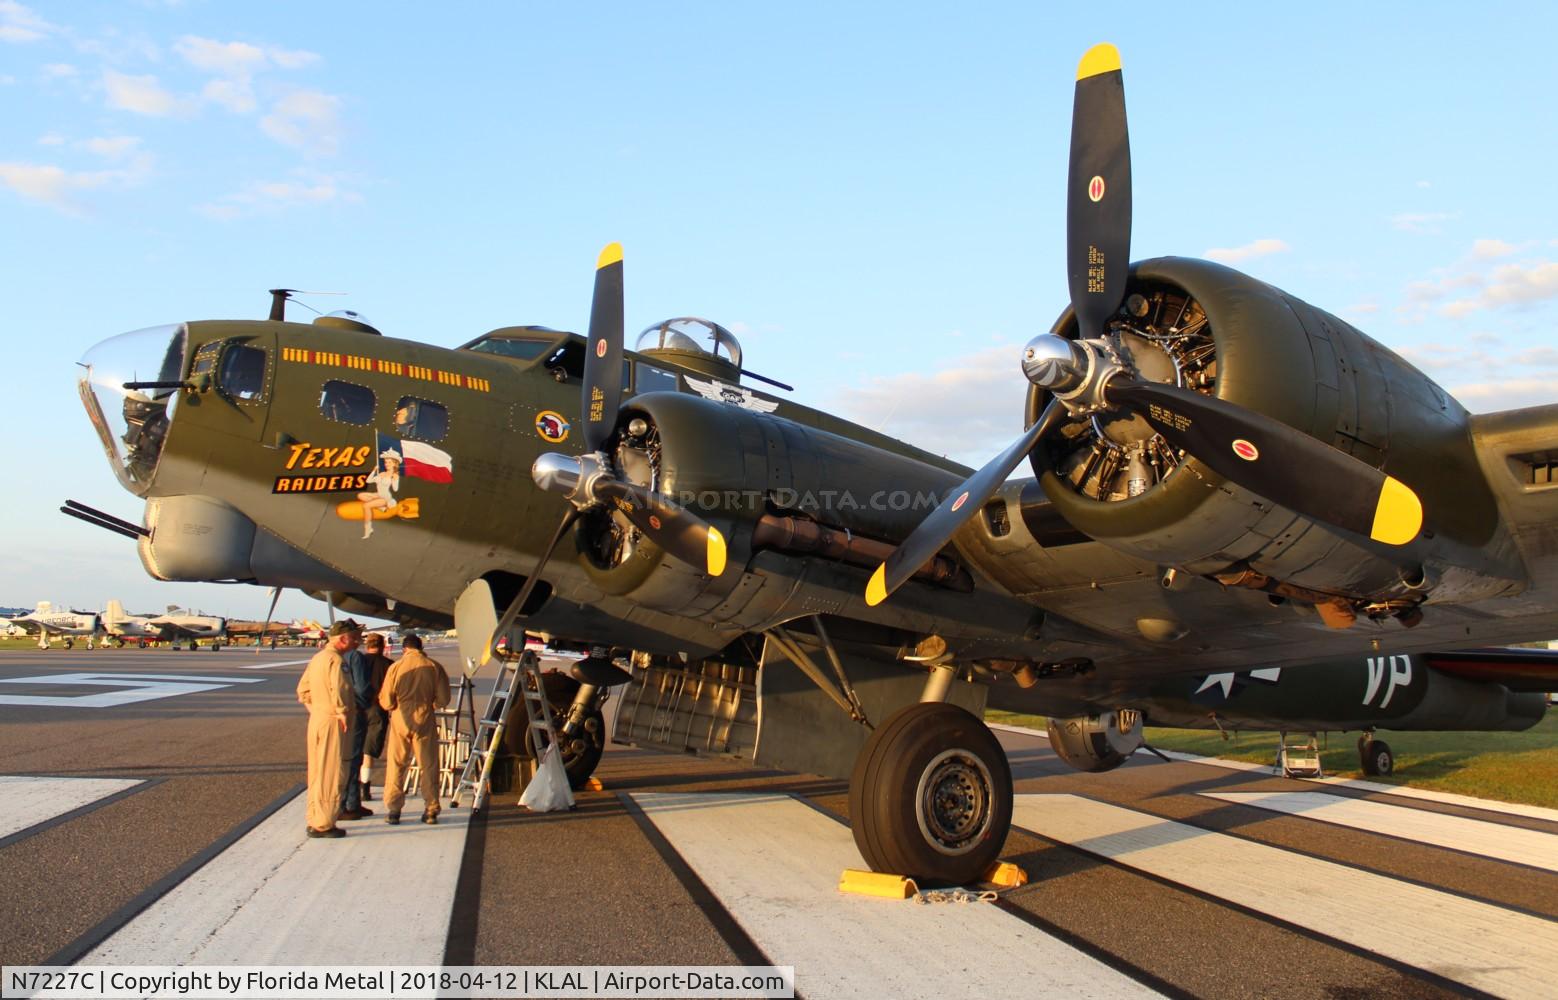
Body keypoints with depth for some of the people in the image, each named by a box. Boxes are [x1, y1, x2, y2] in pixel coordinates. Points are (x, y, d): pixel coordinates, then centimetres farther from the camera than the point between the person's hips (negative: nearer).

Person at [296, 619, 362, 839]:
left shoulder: (317, 658, 15)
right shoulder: (336, 660, -15)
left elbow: (303, 690, 20)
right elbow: (340, 689, -28)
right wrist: (343, 713, -18)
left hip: (315, 720, 10)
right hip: (332, 723, -10)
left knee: (316, 773, 16)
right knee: (330, 775, -3)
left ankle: (314, 821, 23)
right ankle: (323, 825, 1)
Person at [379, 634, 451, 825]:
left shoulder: (396, 667, -4)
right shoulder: (434, 667, -3)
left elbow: (386, 701, -3)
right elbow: (443, 699, -2)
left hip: (400, 720, 0)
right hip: (425, 720, 0)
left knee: (396, 765, 9)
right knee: (428, 766, 9)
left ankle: (393, 810, 8)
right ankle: (431, 810, 10)